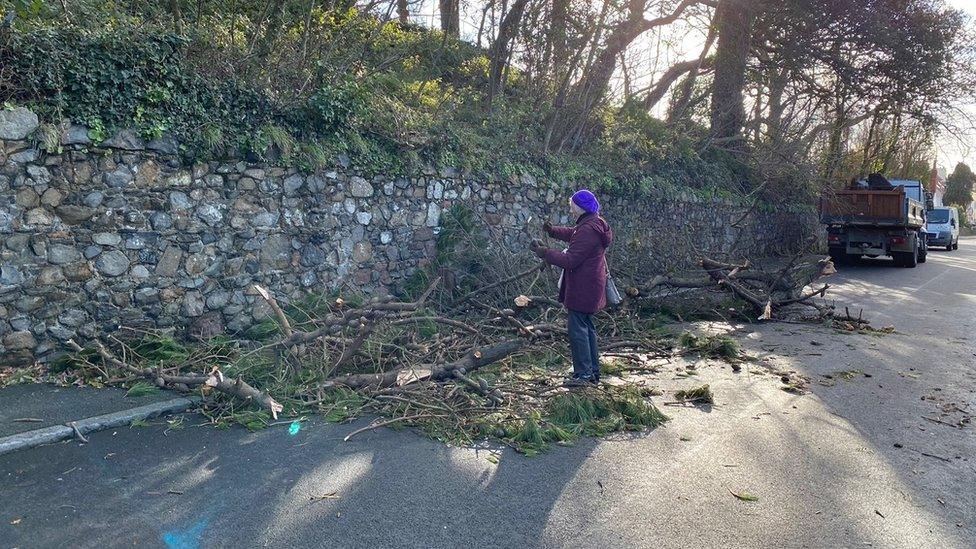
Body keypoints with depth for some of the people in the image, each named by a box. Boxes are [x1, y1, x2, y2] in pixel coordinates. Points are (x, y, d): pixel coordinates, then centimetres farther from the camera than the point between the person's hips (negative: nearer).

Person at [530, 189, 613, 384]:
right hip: (589, 288, 11)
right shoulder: (595, 224, 10)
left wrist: (544, 253, -18)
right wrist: (553, 231, 11)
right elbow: (573, 233, 26)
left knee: (578, 329, -5)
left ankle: (583, 375, 0)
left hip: (582, 289, -11)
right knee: (587, 327, 18)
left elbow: (570, 260, -25)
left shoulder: (587, 230, -23)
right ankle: (593, 372, 27)